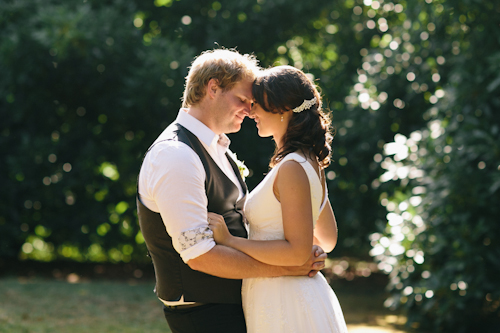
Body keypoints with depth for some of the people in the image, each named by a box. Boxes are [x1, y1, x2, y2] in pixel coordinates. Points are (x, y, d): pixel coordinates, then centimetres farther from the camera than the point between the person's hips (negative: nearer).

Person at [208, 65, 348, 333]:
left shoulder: (293, 168, -17)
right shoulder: (308, 162, 12)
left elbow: (298, 251, -21)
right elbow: (327, 240, 19)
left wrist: (229, 240, -19)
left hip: (287, 307, -10)